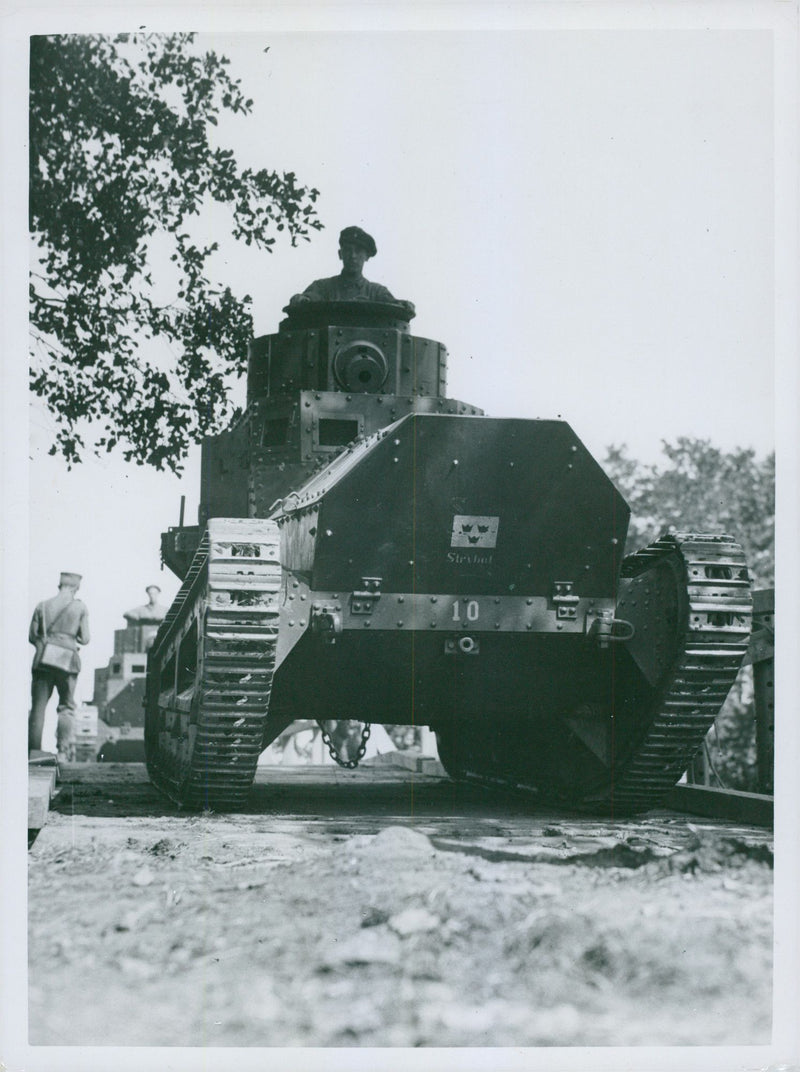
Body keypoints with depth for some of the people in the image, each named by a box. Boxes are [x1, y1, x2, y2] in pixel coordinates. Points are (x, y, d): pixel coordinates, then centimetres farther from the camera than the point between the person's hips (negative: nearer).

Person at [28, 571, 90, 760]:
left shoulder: (42, 606, 5)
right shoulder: (80, 607, -1)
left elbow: (32, 635, 7)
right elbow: (85, 638, 0)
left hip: (42, 660, 2)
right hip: (68, 661, -2)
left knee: (38, 706, 5)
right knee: (66, 707, 7)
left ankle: (33, 750, 2)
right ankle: (64, 750, -1)